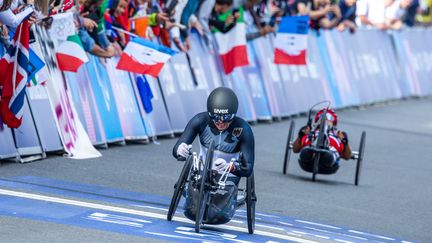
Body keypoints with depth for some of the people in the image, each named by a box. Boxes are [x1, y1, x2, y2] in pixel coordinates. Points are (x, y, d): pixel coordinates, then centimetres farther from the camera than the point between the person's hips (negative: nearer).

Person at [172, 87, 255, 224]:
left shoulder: (243, 130, -23)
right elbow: (176, 150, -19)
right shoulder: (201, 121, -19)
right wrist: (180, 151, -45)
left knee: (219, 216, -20)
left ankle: (232, 198, 17)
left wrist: (230, 167, -47)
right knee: (192, 212, -15)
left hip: (227, 178, -2)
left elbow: (248, 169, -26)